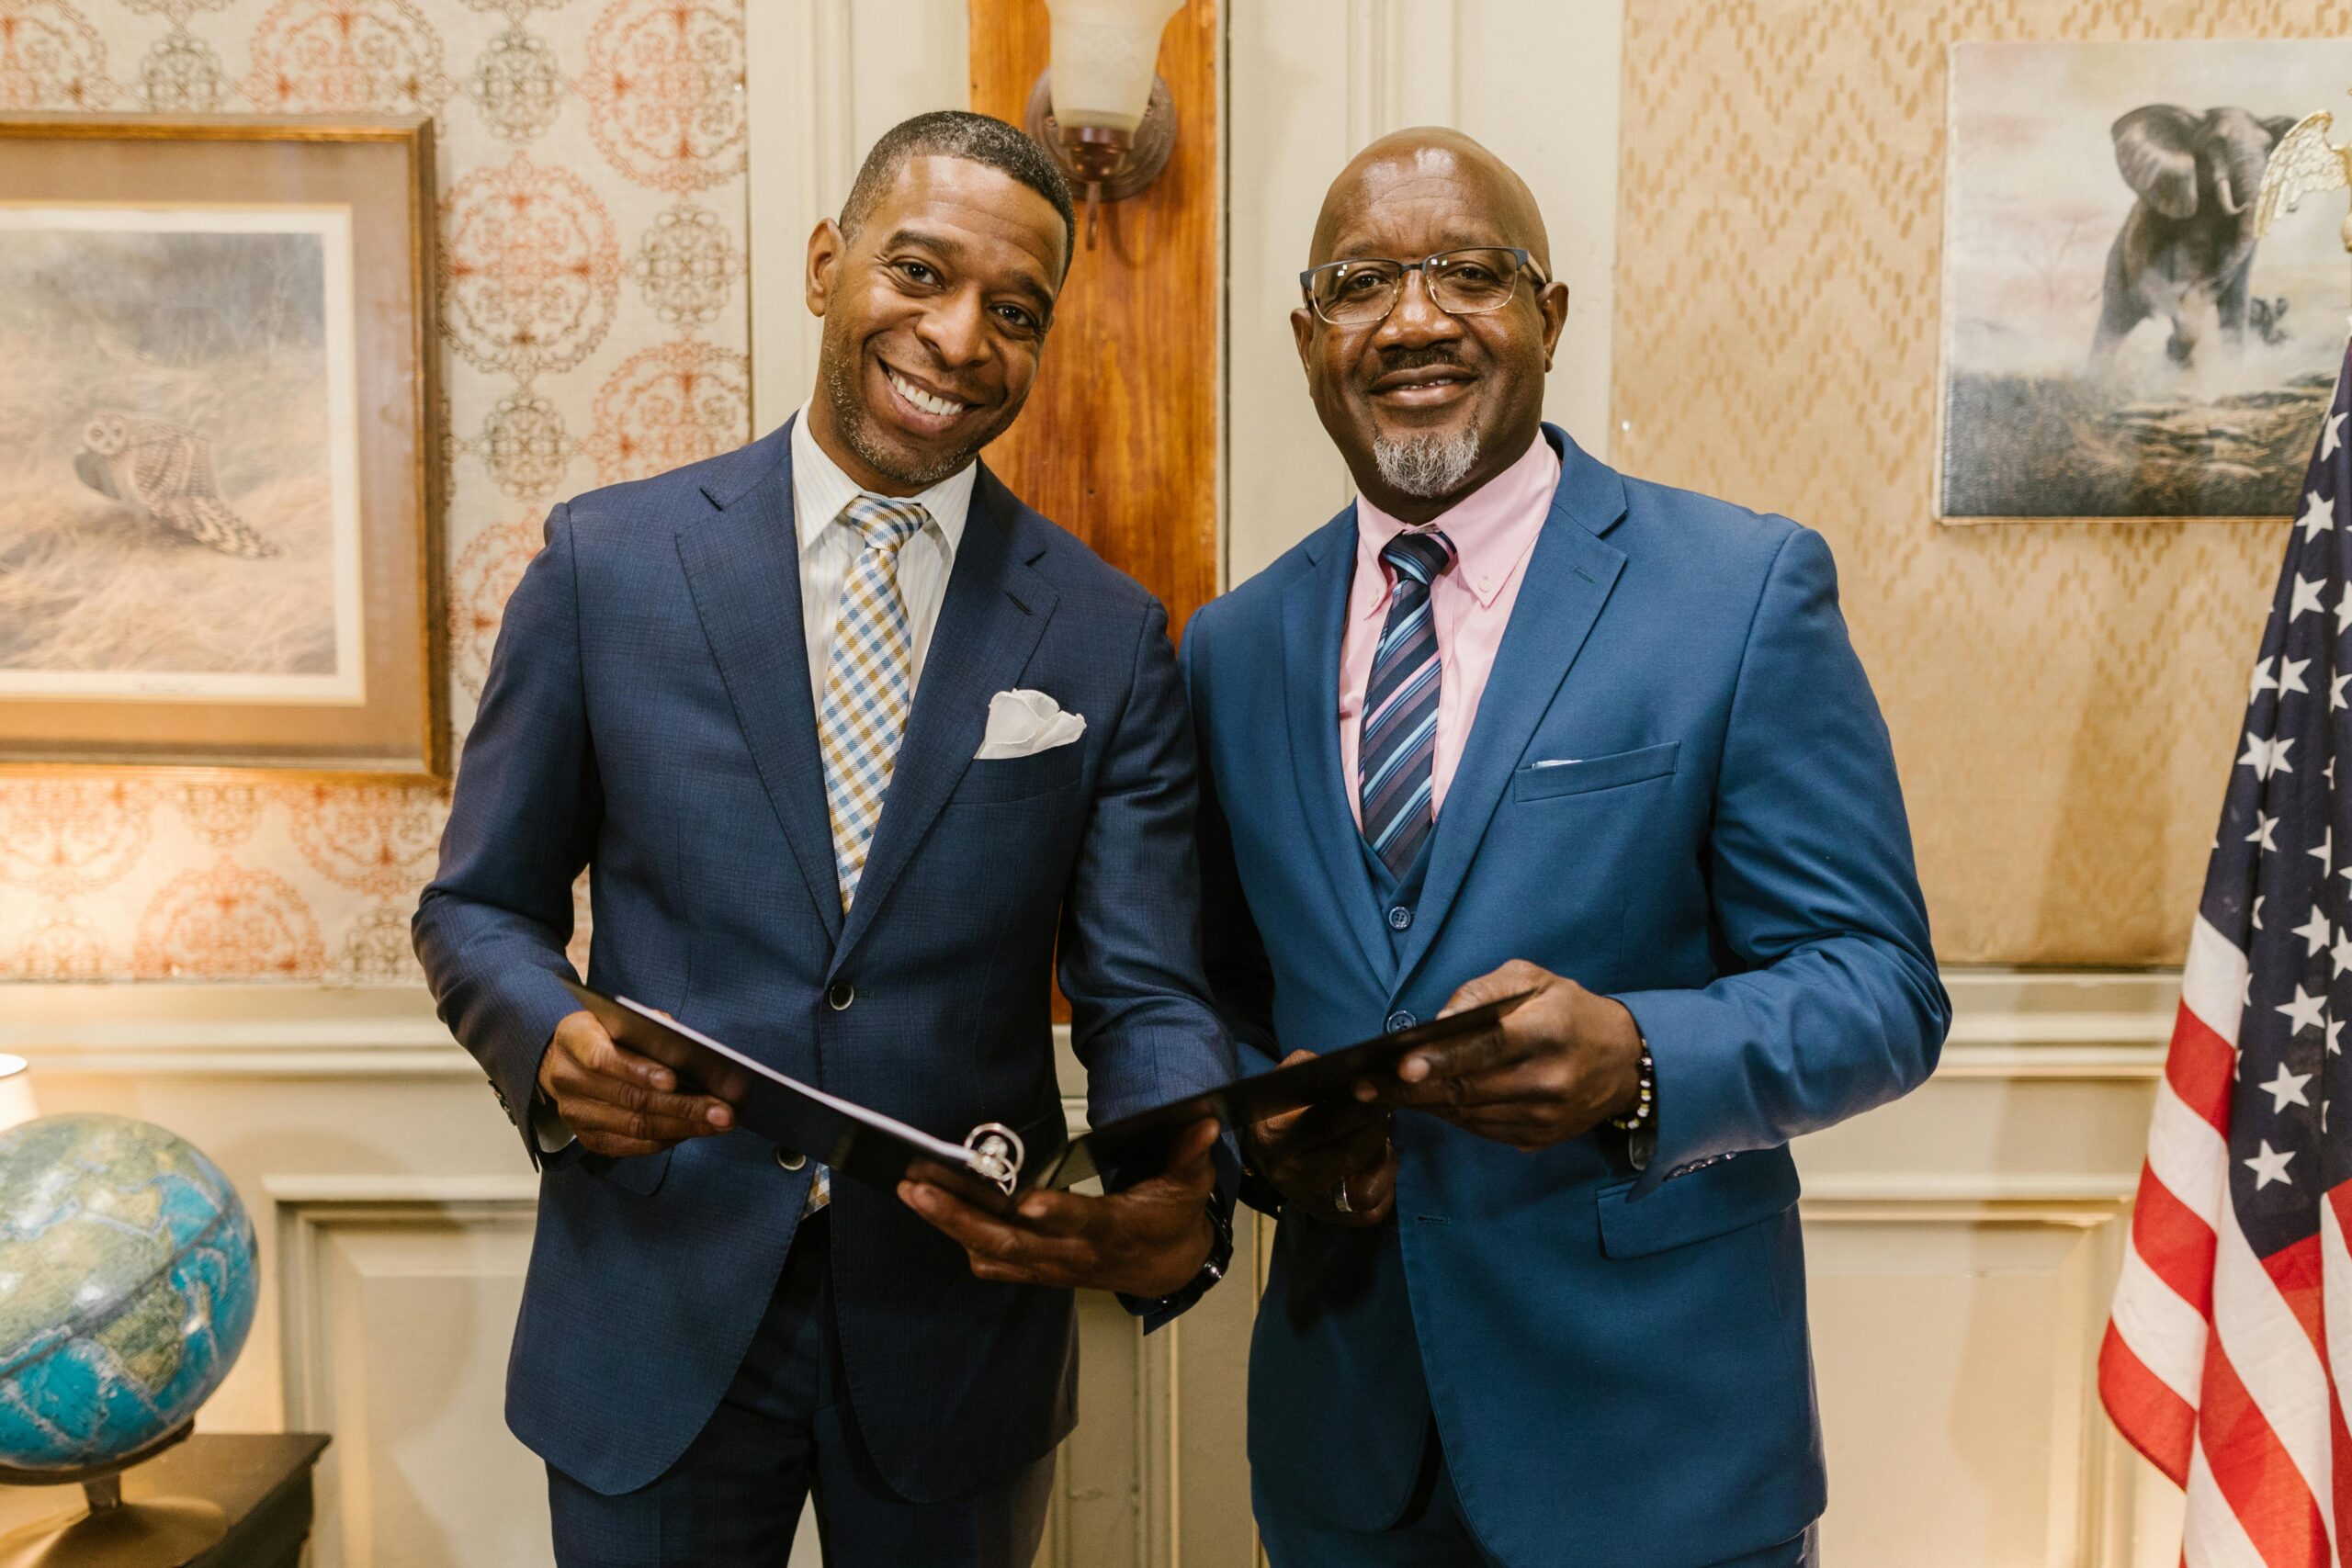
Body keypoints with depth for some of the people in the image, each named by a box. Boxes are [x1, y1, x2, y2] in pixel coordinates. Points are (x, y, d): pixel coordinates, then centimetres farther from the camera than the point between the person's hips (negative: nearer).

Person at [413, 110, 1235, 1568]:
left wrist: (1181, 1203, -28)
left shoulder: (1108, 637, -3)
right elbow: (480, 904, 3)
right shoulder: (608, 561, -4)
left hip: (964, 1326, 1)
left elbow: (1146, 994, -6)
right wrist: (551, 1044, -19)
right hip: (656, 1321, 0)